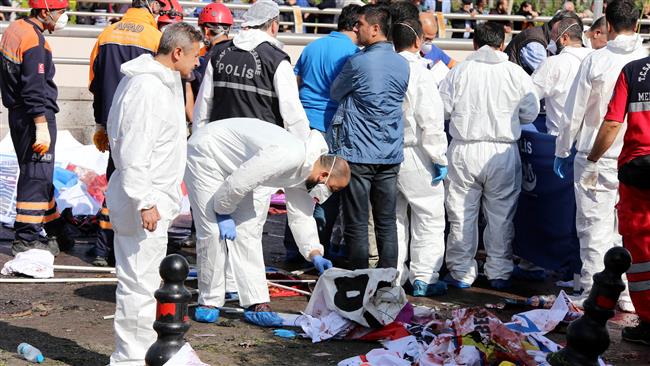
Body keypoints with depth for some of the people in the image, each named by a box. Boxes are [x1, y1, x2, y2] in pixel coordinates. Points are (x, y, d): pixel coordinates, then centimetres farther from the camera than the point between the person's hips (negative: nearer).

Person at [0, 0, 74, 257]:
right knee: (36, 176, -4)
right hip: (36, 116, -10)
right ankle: (26, 240, 0)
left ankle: (55, 231, 28)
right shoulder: (34, 39, -18)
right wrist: (42, 127, -23)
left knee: (38, 175, 17)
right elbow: (33, 89, -23)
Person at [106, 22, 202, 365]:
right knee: (139, 282, -4)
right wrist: (144, 202, -25)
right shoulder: (147, 89, -20)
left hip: (154, 197, 11)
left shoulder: (164, 83, 14)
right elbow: (134, 152, -24)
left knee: (146, 279, 19)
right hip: (145, 200, -11)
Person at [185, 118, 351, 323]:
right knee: (213, 231, -11)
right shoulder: (288, 156, -33)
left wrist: (315, 253, -5)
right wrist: (222, 213, -14)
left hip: (233, 165, 9)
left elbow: (301, 215, 5)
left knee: (247, 229, 3)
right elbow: (238, 183, -30)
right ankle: (210, 301, 3)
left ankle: (256, 304, 3)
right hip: (205, 153, -9)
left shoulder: (304, 169, -3)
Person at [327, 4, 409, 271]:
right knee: (387, 223, 10)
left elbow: (335, 93, 2)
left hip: (358, 152, -6)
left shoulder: (359, 62, -13)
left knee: (357, 225, 1)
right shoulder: (403, 65, 5)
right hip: (391, 155, 6)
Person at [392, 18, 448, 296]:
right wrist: (440, 157, -10)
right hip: (414, 154, -6)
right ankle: (424, 278, 4)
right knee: (429, 216, 5)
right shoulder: (419, 72, -15)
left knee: (393, 216, 17)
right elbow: (431, 120, -17)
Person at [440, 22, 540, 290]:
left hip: (463, 151, 0)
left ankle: (461, 273, 16)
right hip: (503, 152, 1)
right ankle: (499, 273, 19)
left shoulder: (459, 72, -5)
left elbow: (442, 110, -2)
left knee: (462, 215, 10)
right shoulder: (516, 74, -4)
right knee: (501, 217, 13)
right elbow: (530, 113, 1)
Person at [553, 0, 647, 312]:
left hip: (596, 158, -2)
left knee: (595, 227, 4)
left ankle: (593, 294, 8)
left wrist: (562, 151, 7)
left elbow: (574, 112, -4)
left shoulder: (595, 61, -9)